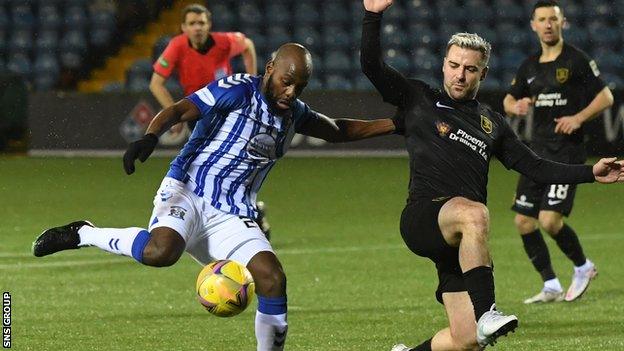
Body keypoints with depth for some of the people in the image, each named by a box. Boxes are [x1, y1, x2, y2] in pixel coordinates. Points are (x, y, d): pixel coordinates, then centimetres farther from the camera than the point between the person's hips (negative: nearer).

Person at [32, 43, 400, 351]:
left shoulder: (294, 114, 13)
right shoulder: (237, 90, -9)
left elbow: (339, 130, 31)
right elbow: (180, 110, -19)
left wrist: (394, 124, 25)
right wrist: (151, 137, -38)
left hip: (232, 216, 6)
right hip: (187, 192, -6)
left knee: (272, 279, -13)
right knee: (161, 251, -35)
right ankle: (83, 234, -10)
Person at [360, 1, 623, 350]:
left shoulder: (492, 123, 21)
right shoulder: (418, 99, 11)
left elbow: (534, 167, 21)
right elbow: (372, 65, 2)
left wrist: (591, 173, 12)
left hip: (461, 240, 4)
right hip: (421, 217, -4)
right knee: (474, 213, -39)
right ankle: (487, 313, -46)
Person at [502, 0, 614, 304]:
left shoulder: (576, 61, -5)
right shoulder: (530, 66, 12)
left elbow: (605, 97, -4)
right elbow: (508, 100, 23)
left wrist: (579, 118, -17)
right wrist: (516, 106, -1)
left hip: (568, 152, -7)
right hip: (537, 152, 7)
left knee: (549, 219, -17)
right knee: (523, 221, 1)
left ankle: (583, 268, 10)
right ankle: (551, 287, 12)